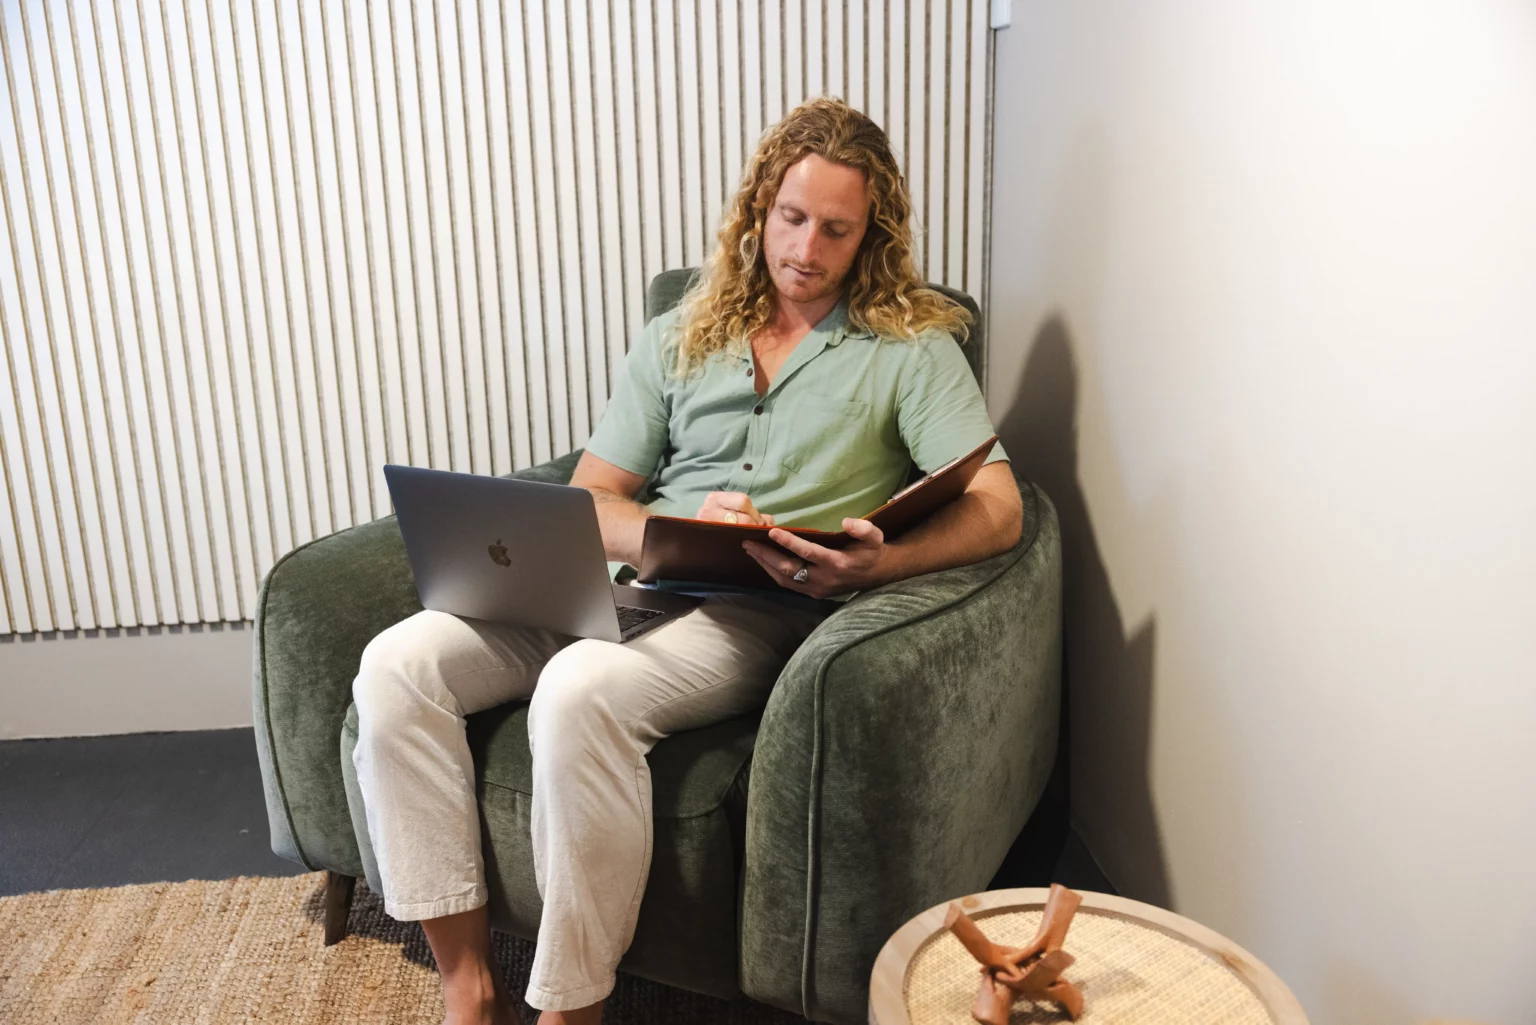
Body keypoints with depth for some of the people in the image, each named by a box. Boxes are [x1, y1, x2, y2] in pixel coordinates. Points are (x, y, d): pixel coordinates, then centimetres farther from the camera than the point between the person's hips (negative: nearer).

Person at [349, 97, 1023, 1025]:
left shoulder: (913, 347, 6)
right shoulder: (680, 340, 18)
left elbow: (998, 512, -6)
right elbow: (587, 501, 13)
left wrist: (874, 563, -26)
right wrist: (677, 530, -10)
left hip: (764, 613, -5)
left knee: (580, 690, -35)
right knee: (398, 663, -15)